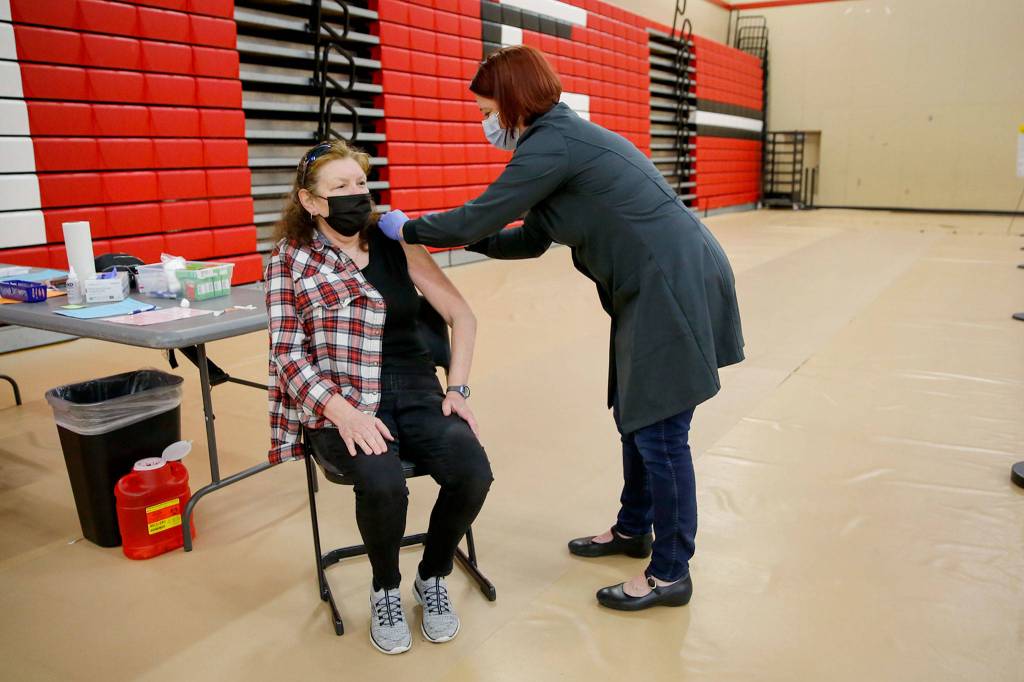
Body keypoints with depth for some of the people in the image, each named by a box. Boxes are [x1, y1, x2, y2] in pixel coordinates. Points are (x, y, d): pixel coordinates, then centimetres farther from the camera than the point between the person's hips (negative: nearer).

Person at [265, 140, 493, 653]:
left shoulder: (396, 244, 10)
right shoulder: (290, 260, 3)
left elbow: (460, 314, 9)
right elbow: (289, 355, -5)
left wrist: (457, 388, -3)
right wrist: (342, 411, -21)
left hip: (415, 391, 3)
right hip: (343, 403, -3)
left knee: (473, 473, -24)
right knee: (382, 484, -33)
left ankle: (433, 577, 8)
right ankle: (386, 589, 2)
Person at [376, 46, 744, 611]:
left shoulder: (552, 143, -15)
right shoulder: (565, 137, 16)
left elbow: (479, 216, -12)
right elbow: (532, 239, 20)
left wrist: (408, 229, 3)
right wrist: (462, 238, 17)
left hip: (674, 288, -10)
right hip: (661, 286, 10)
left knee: (658, 431, -1)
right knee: (636, 416, 19)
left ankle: (670, 574, 15)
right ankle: (633, 529, 36)